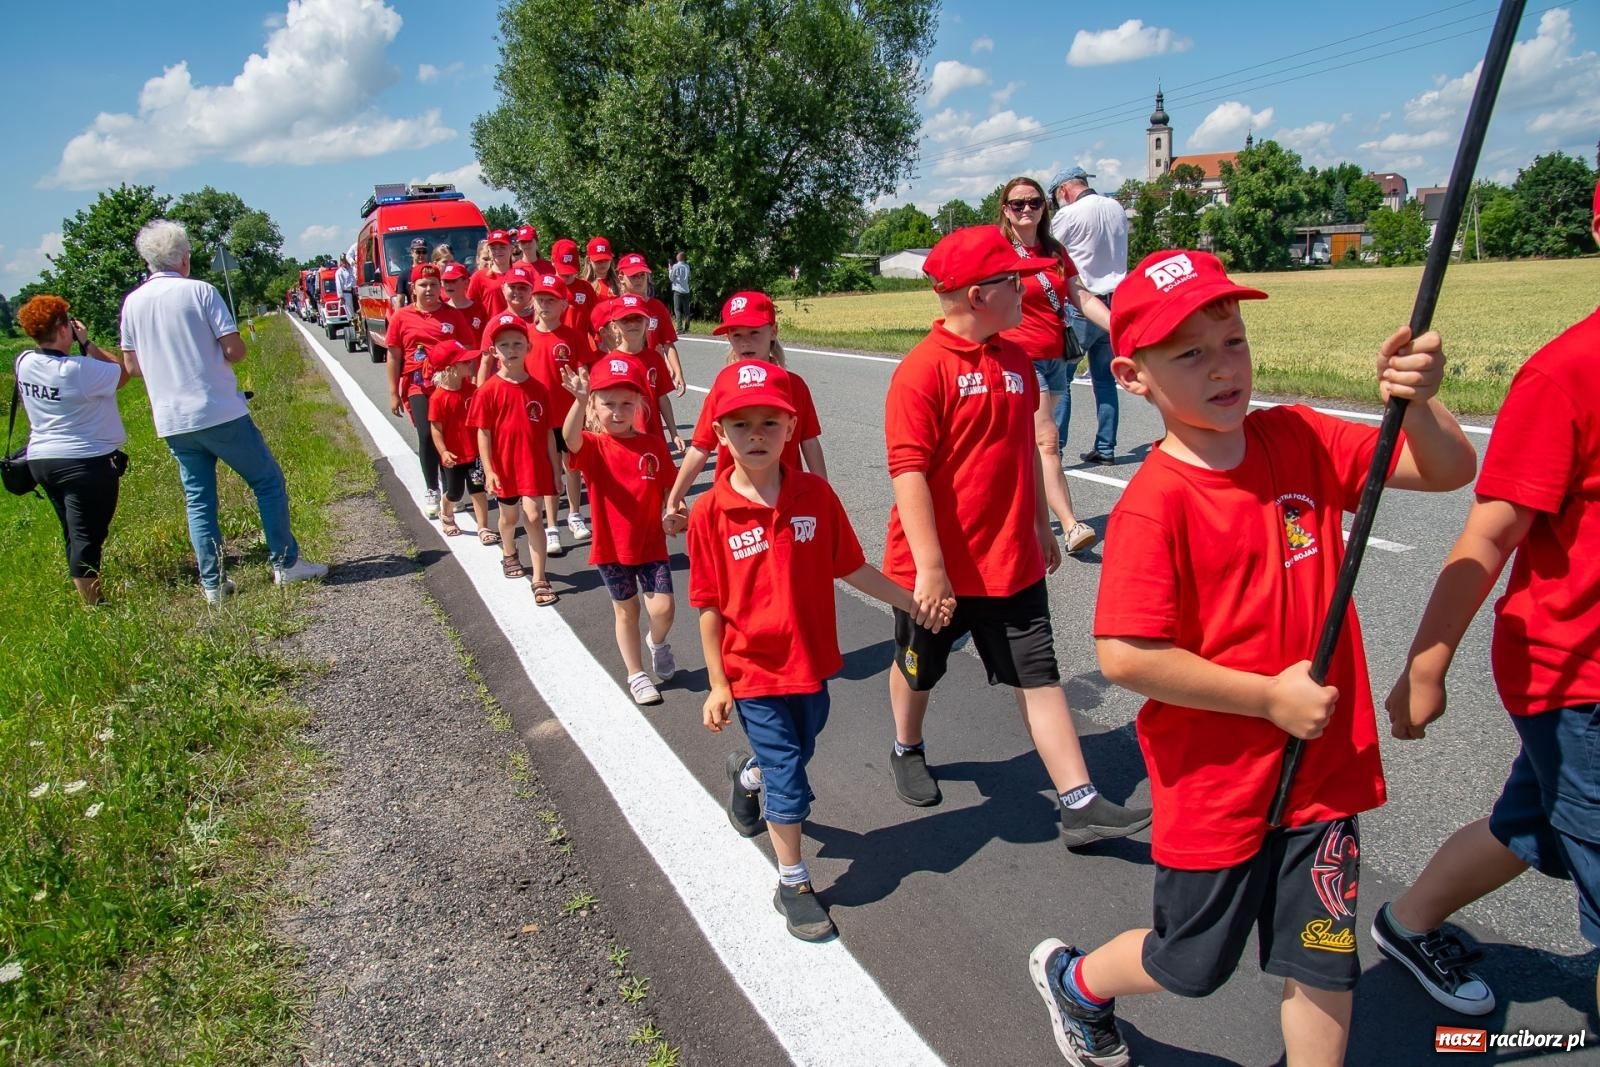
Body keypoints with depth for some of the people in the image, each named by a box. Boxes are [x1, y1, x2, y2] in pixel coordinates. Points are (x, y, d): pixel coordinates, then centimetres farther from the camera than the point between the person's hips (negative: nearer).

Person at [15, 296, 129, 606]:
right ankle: (93, 607, 1)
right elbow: (123, 371, -10)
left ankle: (90, 599, 26)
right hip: (86, 461, -8)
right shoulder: (78, 370, -22)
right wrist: (87, 343, -8)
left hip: (41, 459, 8)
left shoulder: (24, 363, 2)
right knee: (87, 538, -4)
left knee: (74, 535, 16)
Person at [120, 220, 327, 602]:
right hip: (220, 413, -5)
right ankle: (286, 563, 9)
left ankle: (212, 583, 14)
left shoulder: (132, 302, 6)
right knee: (268, 481, 8)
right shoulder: (200, 291, -7)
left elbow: (132, 365, 11)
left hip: (171, 422, 5)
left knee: (199, 500, 12)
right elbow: (235, 349, -12)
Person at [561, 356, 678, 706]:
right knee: (626, 612, 13)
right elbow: (570, 438, -35)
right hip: (611, 546, -1)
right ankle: (636, 674, 32)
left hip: (651, 543, 1)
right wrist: (579, 400, -52)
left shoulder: (654, 445, -4)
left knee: (662, 608, -7)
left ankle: (658, 642, 28)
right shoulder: (593, 447, -11)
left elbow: (668, 489, 5)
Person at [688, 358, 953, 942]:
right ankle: (794, 884, 26)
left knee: (795, 755, 23)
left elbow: (852, 568, 0)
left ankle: (748, 773, 59)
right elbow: (710, 607, -8)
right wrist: (717, 684, -5)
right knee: (789, 780, 3)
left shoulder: (816, 495, -8)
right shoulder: (711, 513, -14)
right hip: (753, 671, -3)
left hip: (811, 662, 4)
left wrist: (913, 602, -4)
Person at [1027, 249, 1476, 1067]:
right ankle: (1071, 979, 47)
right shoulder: (1155, 503, -22)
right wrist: (1270, 697, -19)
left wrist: (1414, 400, -21)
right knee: (1194, 963, 18)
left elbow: (1448, 470, 0)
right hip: (1216, 782, -4)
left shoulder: (1299, 441, -4)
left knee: (1324, 963, 17)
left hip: (1322, 764, 5)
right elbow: (1124, 657, -26)